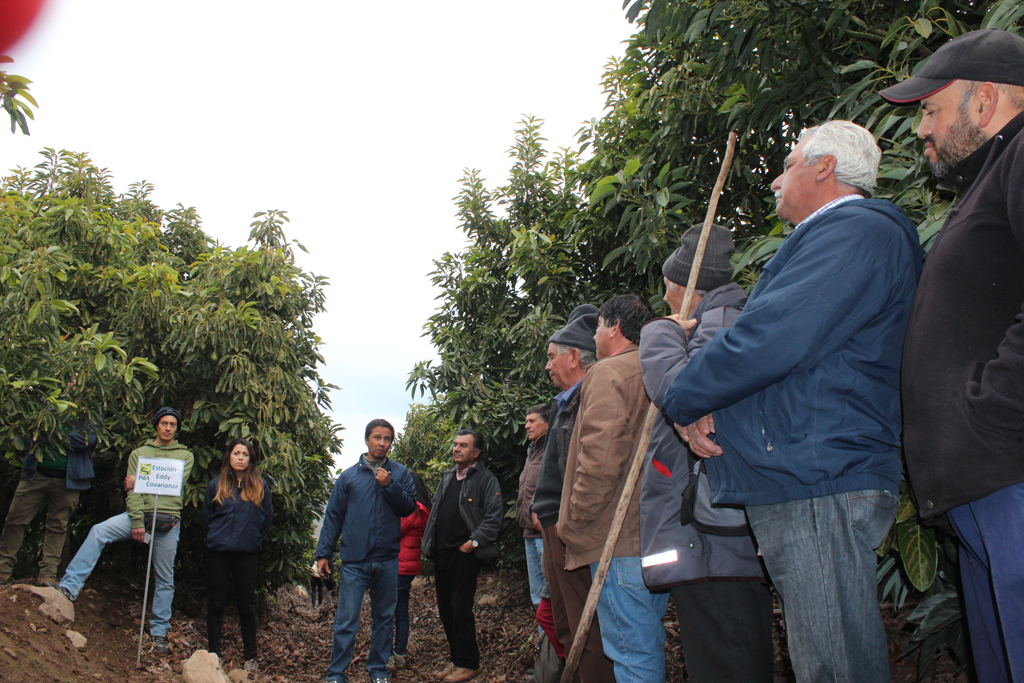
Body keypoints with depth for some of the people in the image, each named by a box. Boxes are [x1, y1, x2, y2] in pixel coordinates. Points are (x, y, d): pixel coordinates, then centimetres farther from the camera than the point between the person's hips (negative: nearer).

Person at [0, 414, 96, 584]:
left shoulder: (86, 417, 5)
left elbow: (87, 440, -11)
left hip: (67, 479, -2)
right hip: (35, 474, 2)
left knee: (58, 526, 2)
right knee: (15, 520, 1)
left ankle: (47, 575, 8)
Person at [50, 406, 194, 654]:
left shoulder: (185, 455, 10)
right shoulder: (139, 453, 11)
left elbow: (174, 484, -7)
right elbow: (132, 490, 0)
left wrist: (142, 482, -10)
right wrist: (137, 522, -12)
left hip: (168, 518, -1)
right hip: (140, 513, 1)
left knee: (165, 579, 3)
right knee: (99, 531, -23)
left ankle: (159, 632, 14)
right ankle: (70, 587, -23)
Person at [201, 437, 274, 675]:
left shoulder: (261, 486, 2)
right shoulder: (216, 485, 5)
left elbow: (267, 519, 9)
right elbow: (206, 518, 13)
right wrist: (215, 539, 13)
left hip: (247, 554, -1)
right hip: (218, 552, 1)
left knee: (247, 605, 5)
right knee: (216, 603, 6)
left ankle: (251, 657, 13)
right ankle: (213, 654, 17)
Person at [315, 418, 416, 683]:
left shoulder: (400, 473, 6)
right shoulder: (349, 476, 5)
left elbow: (409, 507, -2)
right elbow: (333, 516, 6)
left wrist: (389, 485, -14)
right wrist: (323, 553, 1)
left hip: (388, 560, 1)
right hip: (354, 561, -1)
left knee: (384, 618, 12)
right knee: (346, 619, -3)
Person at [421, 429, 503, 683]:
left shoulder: (486, 480, -4)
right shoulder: (447, 478, 18)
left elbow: (493, 518, -11)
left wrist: (474, 541, -18)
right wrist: (430, 543, 13)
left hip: (465, 554, -7)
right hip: (441, 554, 7)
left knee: (460, 609, -6)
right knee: (445, 609, 11)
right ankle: (455, 659, 23)